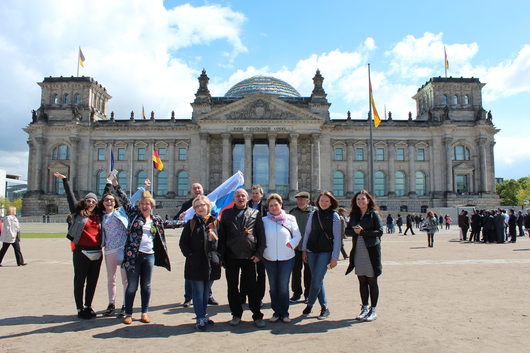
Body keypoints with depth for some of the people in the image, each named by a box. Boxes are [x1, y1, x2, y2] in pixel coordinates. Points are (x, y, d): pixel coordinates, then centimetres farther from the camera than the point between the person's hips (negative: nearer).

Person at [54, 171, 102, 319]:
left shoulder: (98, 216, 11)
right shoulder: (78, 212, 4)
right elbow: (70, 196, 4)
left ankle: (88, 306, 25)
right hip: (81, 252, -4)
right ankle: (80, 309, 13)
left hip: (97, 253, 4)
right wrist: (64, 180, 4)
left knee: (92, 281, 11)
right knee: (79, 281, 4)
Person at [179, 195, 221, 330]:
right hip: (195, 264, -2)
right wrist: (190, 256, -9)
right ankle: (200, 319, 8)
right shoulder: (191, 224, 2)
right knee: (198, 292, 1)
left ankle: (203, 316, 24)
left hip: (211, 263, 3)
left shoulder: (215, 222, 7)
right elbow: (183, 243, 3)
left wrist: (218, 256, 0)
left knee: (206, 292, 13)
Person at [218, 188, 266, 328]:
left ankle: (257, 316, 15)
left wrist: (259, 254, -4)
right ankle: (236, 315, 24)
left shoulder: (255, 214, 6)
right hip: (231, 257, 2)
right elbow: (221, 235, 7)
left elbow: (261, 235, 4)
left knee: (252, 287, 3)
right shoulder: (226, 214, 8)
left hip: (249, 257, -1)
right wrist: (221, 255, 0)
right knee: (232, 287, 10)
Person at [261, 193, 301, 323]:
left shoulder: (290, 219, 0)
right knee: (273, 287, 8)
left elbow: (298, 235, 6)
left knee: (284, 286, 0)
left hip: (286, 258, -1)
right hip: (269, 258, 1)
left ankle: (284, 313, 15)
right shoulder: (264, 220, 2)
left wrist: (291, 244, -8)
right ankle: (276, 312, 21)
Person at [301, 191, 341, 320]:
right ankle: (324, 307, 19)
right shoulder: (313, 214, 5)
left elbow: (337, 238, -4)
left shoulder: (335, 216, -3)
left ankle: (309, 305, 12)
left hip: (326, 252, -3)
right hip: (312, 251, 4)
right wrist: (304, 250, 7)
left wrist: (335, 257, -7)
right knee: (317, 280, 7)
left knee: (316, 280, -8)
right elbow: (307, 232, 10)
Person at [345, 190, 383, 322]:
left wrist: (362, 232, -16)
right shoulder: (354, 215, 11)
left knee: (372, 281, 4)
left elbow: (380, 232, -10)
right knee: (362, 281, 10)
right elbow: (347, 230, 11)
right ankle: (365, 308, 21)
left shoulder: (373, 214, -3)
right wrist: (355, 231, -11)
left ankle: (373, 310, 14)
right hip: (358, 251, 4)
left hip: (371, 250, -4)